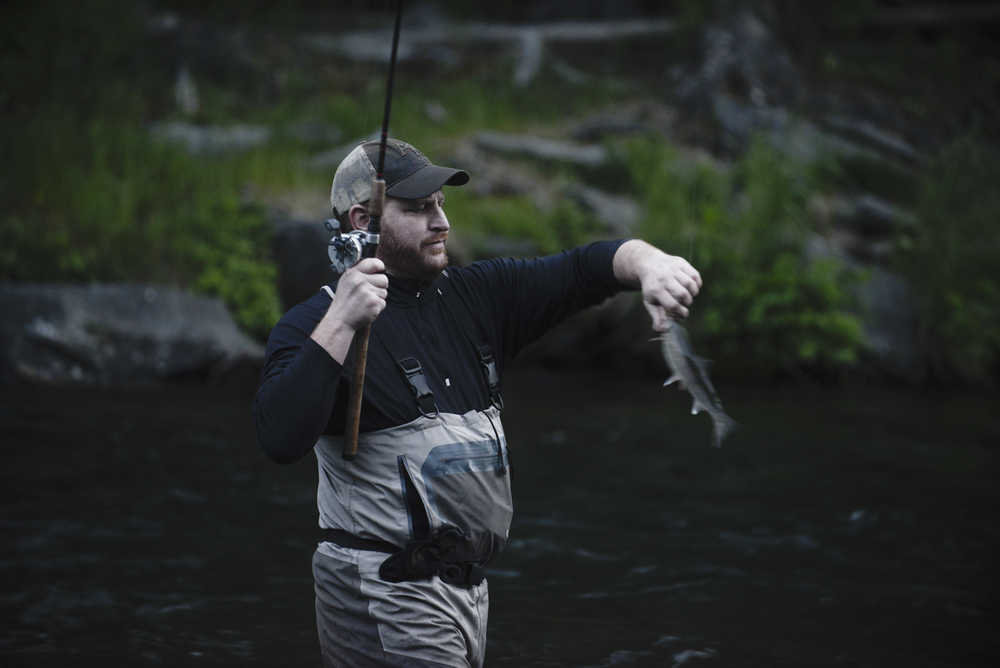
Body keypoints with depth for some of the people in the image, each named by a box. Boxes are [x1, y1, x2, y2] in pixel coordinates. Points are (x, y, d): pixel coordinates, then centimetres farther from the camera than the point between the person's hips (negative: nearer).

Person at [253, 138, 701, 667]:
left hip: (468, 585, 7)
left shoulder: (474, 296, 10)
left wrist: (649, 264, -17)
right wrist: (339, 324, -29)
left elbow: (584, 268, 4)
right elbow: (281, 439, -25)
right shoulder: (315, 324, -9)